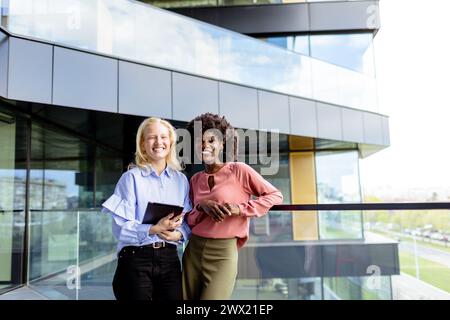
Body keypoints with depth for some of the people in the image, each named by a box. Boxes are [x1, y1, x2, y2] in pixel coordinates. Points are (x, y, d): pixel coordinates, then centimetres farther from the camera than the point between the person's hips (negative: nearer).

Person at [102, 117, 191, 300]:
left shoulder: (181, 180, 8)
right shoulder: (131, 177, -4)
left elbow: (189, 221, 11)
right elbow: (120, 227, -10)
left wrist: (178, 234, -10)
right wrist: (154, 229, -22)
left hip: (169, 259, 4)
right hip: (135, 259, -3)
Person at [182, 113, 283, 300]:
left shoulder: (238, 170, -5)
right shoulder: (195, 179, 9)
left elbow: (275, 196, -4)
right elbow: (189, 221, 9)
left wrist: (240, 208, -15)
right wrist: (202, 206, -12)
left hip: (223, 253, -5)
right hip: (193, 251, 5)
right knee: (187, 298, 14)